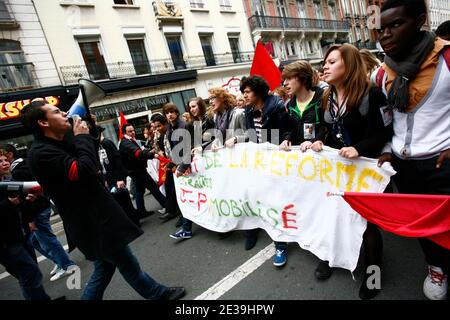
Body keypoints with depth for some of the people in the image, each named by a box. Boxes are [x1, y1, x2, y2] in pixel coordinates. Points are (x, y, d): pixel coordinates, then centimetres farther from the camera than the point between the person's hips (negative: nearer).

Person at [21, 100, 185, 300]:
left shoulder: (63, 140, 9)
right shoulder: (41, 153, -19)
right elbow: (83, 171, -30)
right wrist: (82, 138, -17)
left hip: (96, 216, 10)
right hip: (91, 222, -9)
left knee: (105, 266, 21)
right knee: (128, 264, 6)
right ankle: (159, 294, 24)